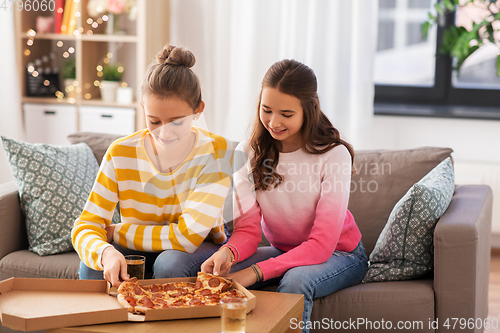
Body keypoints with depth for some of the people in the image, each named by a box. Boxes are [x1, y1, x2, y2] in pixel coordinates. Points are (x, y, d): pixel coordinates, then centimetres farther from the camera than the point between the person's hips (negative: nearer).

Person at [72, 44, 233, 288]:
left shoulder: (216, 151, -22)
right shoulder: (121, 154, -15)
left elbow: (187, 236, -26)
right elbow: (86, 225, -17)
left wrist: (115, 232, -18)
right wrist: (105, 252, -42)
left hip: (201, 248, -1)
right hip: (140, 249, 2)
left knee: (170, 263, -34)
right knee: (93, 266, -27)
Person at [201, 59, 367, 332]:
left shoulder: (334, 155, -21)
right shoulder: (248, 153, -8)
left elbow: (322, 245, -25)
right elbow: (248, 229, -9)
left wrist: (255, 272, -34)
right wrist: (228, 252, -34)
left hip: (338, 254, -4)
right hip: (283, 250, 4)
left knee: (296, 281, -36)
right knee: (221, 272, -21)